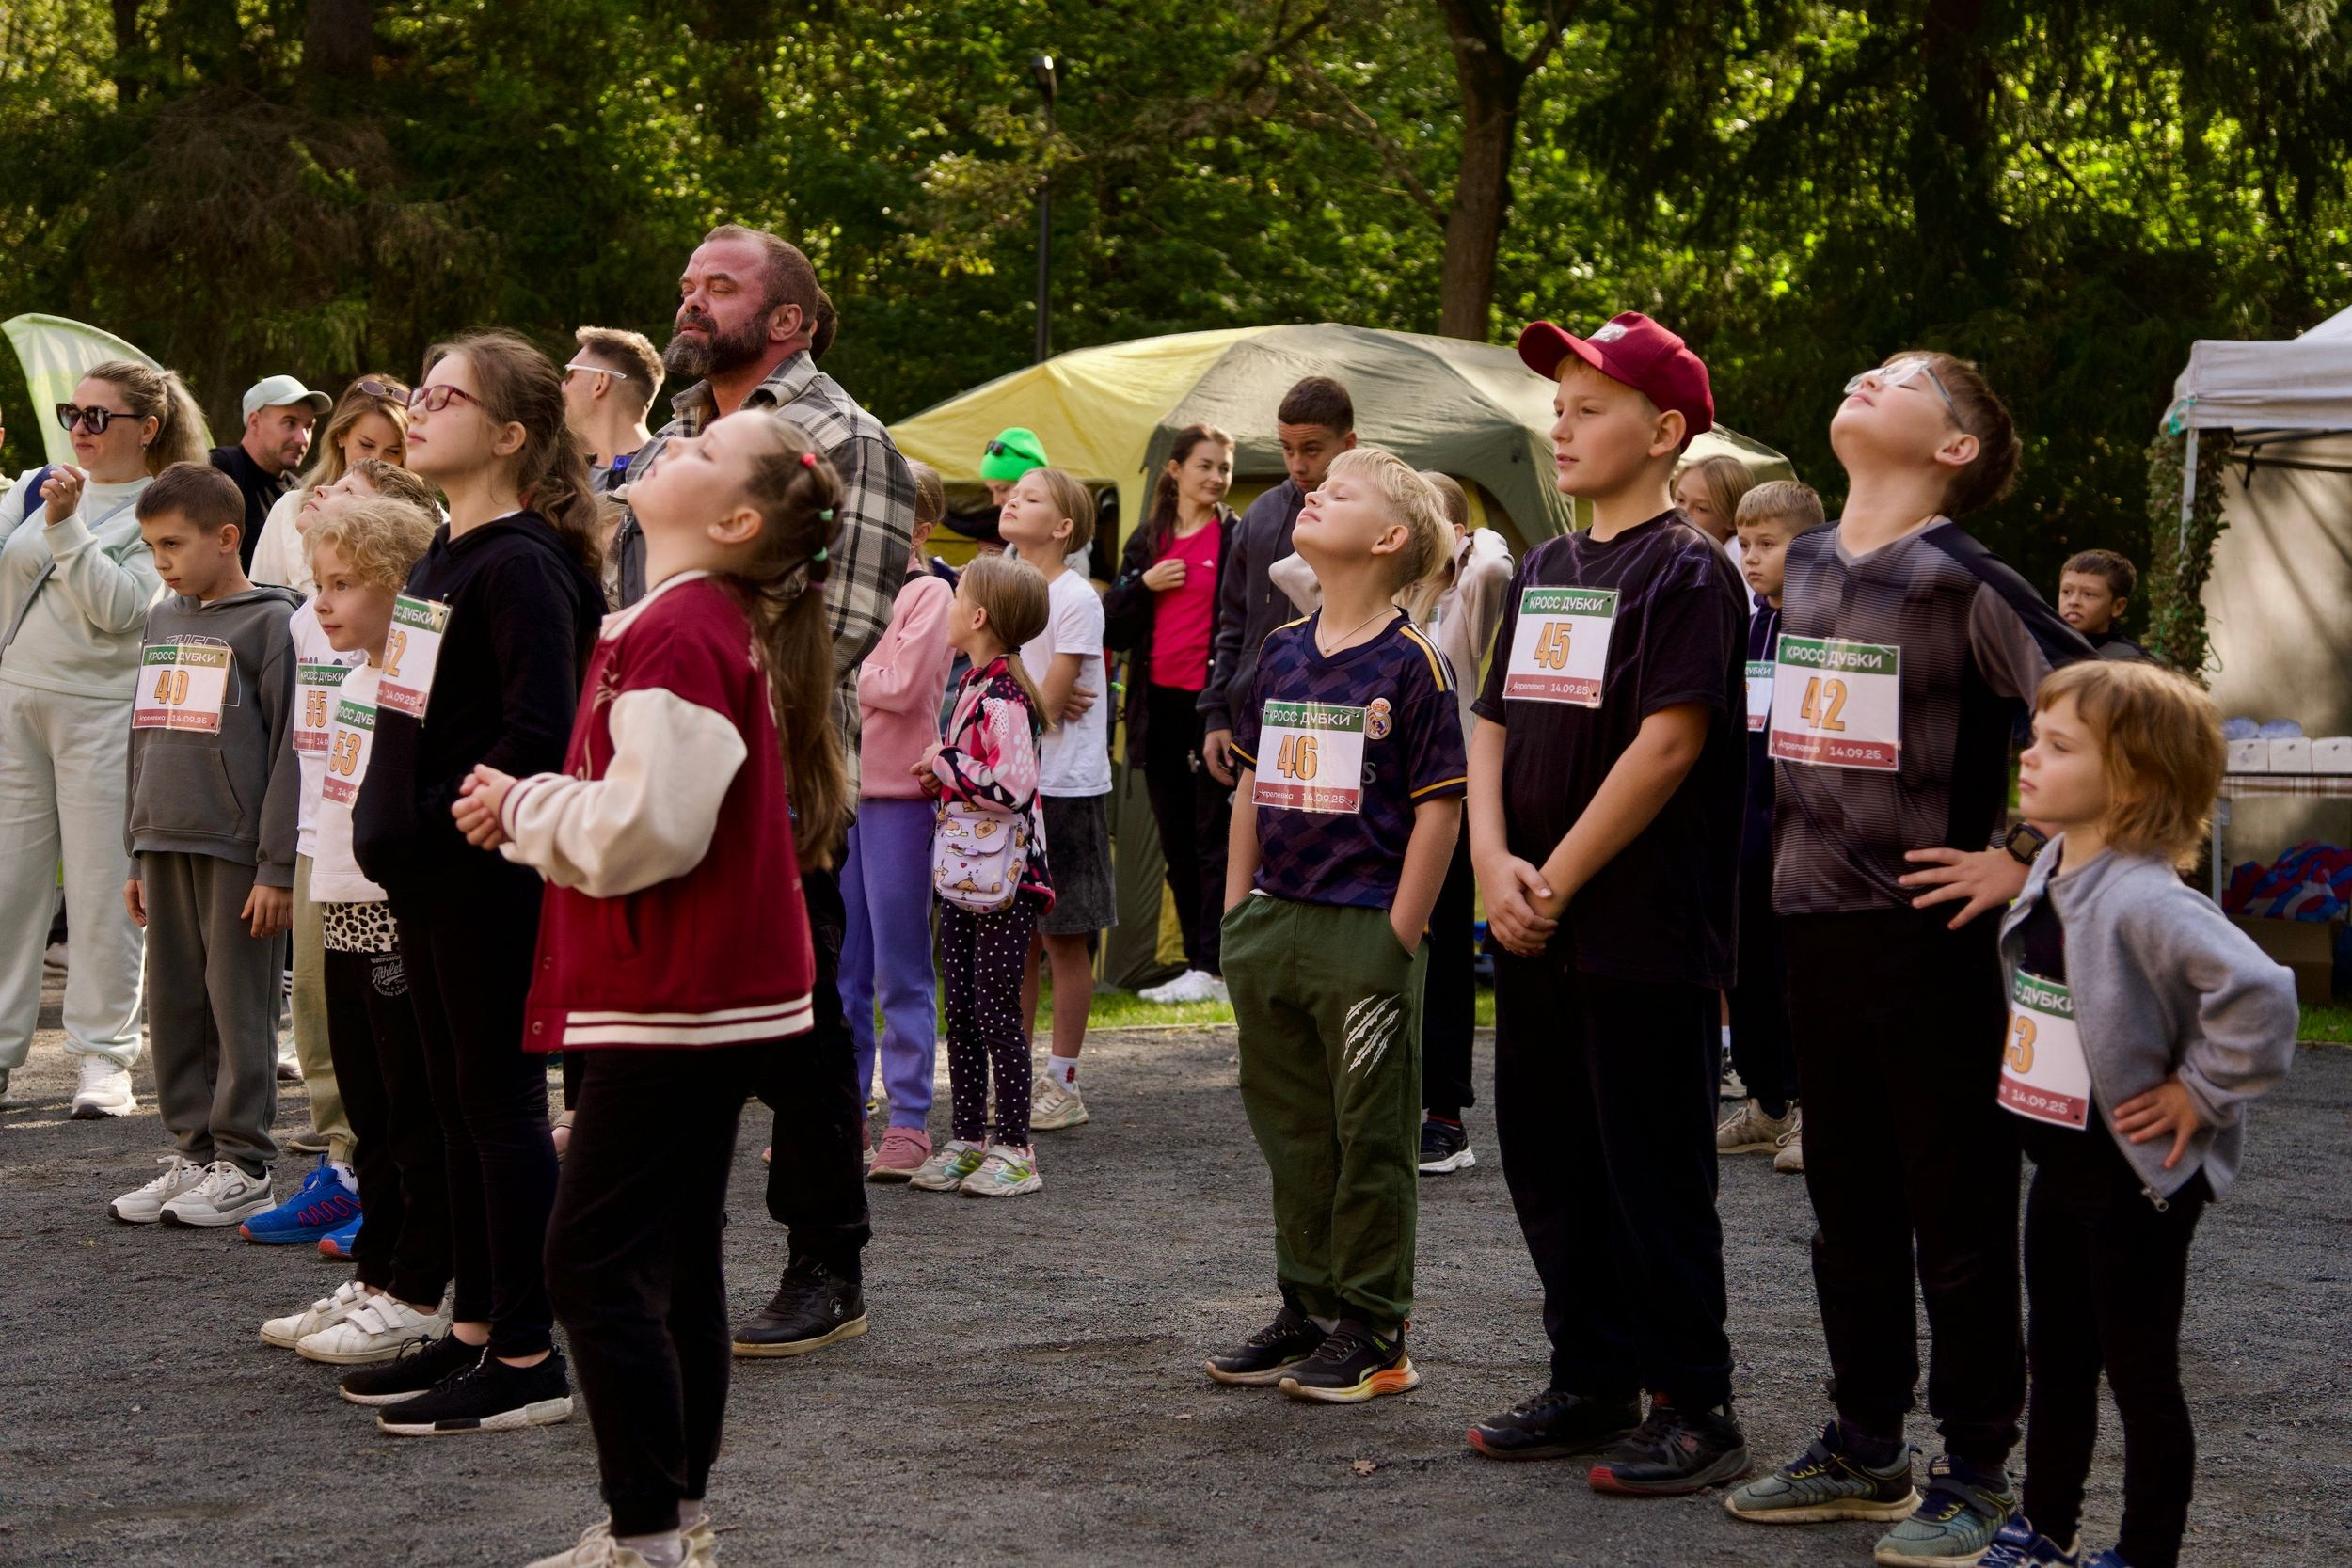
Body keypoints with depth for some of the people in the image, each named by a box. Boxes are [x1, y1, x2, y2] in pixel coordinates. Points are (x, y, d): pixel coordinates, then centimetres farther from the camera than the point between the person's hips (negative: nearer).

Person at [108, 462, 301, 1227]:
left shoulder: (270, 621, -7)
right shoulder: (162, 621, 15)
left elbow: (288, 748, -10)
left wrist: (277, 868, -14)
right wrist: (136, 855, 18)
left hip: (237, 849, -7)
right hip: (165, 842, 7)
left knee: (239, 1006, -3)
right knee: (172, 1006, 9)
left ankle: (243, 1166, 3)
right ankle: (191, 1152, 17)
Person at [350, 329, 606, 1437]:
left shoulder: (522, 564, -16)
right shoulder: (441, 555, 13)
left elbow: (540, 730, -24)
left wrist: (441, 818, -18)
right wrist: (392, 826, 12)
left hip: (490, 874, -9)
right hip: (430, 879, 9)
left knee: (502, 1105, -4)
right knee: (455, 1102, 14)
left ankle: (527, 1360, 3)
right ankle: (475, 1331, 24)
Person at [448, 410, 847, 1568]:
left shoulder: (679, 634, -18)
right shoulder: (721, 626, 13)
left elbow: (645, 827, -25)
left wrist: (521, 807, -10)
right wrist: (528, 811, 8)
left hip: (674, 1001, -10)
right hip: (713, 993, 10)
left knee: (594, 1262, -6)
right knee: (675, 1258, 14)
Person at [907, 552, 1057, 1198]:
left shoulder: (1003, 696, -18)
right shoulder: (975, 685, 12)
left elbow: (1012, 788, -27)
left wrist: (945, 763, -17)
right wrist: (942, 778, 8)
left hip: (1002, 878, -10)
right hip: (963, 874, 10)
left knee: (996, 1011, -3)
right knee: (960, 1011, 12)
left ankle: (1013, 1150, 4)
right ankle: (967, 1140, 20)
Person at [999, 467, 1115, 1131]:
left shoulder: (1077, 599, -11)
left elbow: (1047, 704, -13)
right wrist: (1041, 700, -11)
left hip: (1063, 785, -6)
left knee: (1063, 935, 0)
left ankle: (1063, 1082, 7)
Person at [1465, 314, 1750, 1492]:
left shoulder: (1685, 570, -10)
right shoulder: (1542, 574, 14)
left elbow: (1668, 742, -18)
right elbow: (1493, 721, 12)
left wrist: (1559, 877, -15)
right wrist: (1494, 861, -4)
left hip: (1645, 937, -8)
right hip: (1535, 931, 8)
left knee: (1655, 1175, -2)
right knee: (1546, 1162, 13)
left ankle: (1693, 1409, 6)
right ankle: (1592, 1384, 25)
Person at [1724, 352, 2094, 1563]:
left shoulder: (1961, 580, -12)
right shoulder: (1807, 564, 11)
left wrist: (2028, 861, -14)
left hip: (1927, 930, -7)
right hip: (1817, 921, 7)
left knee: (1957, 1213, 1)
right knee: (1848, 1203, 15)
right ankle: (1863, 1451, 26)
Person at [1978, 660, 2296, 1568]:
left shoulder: (2144, 901, -26)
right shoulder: (2051, 872, 2)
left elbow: (2259, 992, -36)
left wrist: (2201, 1092, -26)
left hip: (2138, 1178, -9)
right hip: (2061, 1163, 9)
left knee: (2140, 1374, 4)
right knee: (2057, 1359, 21)